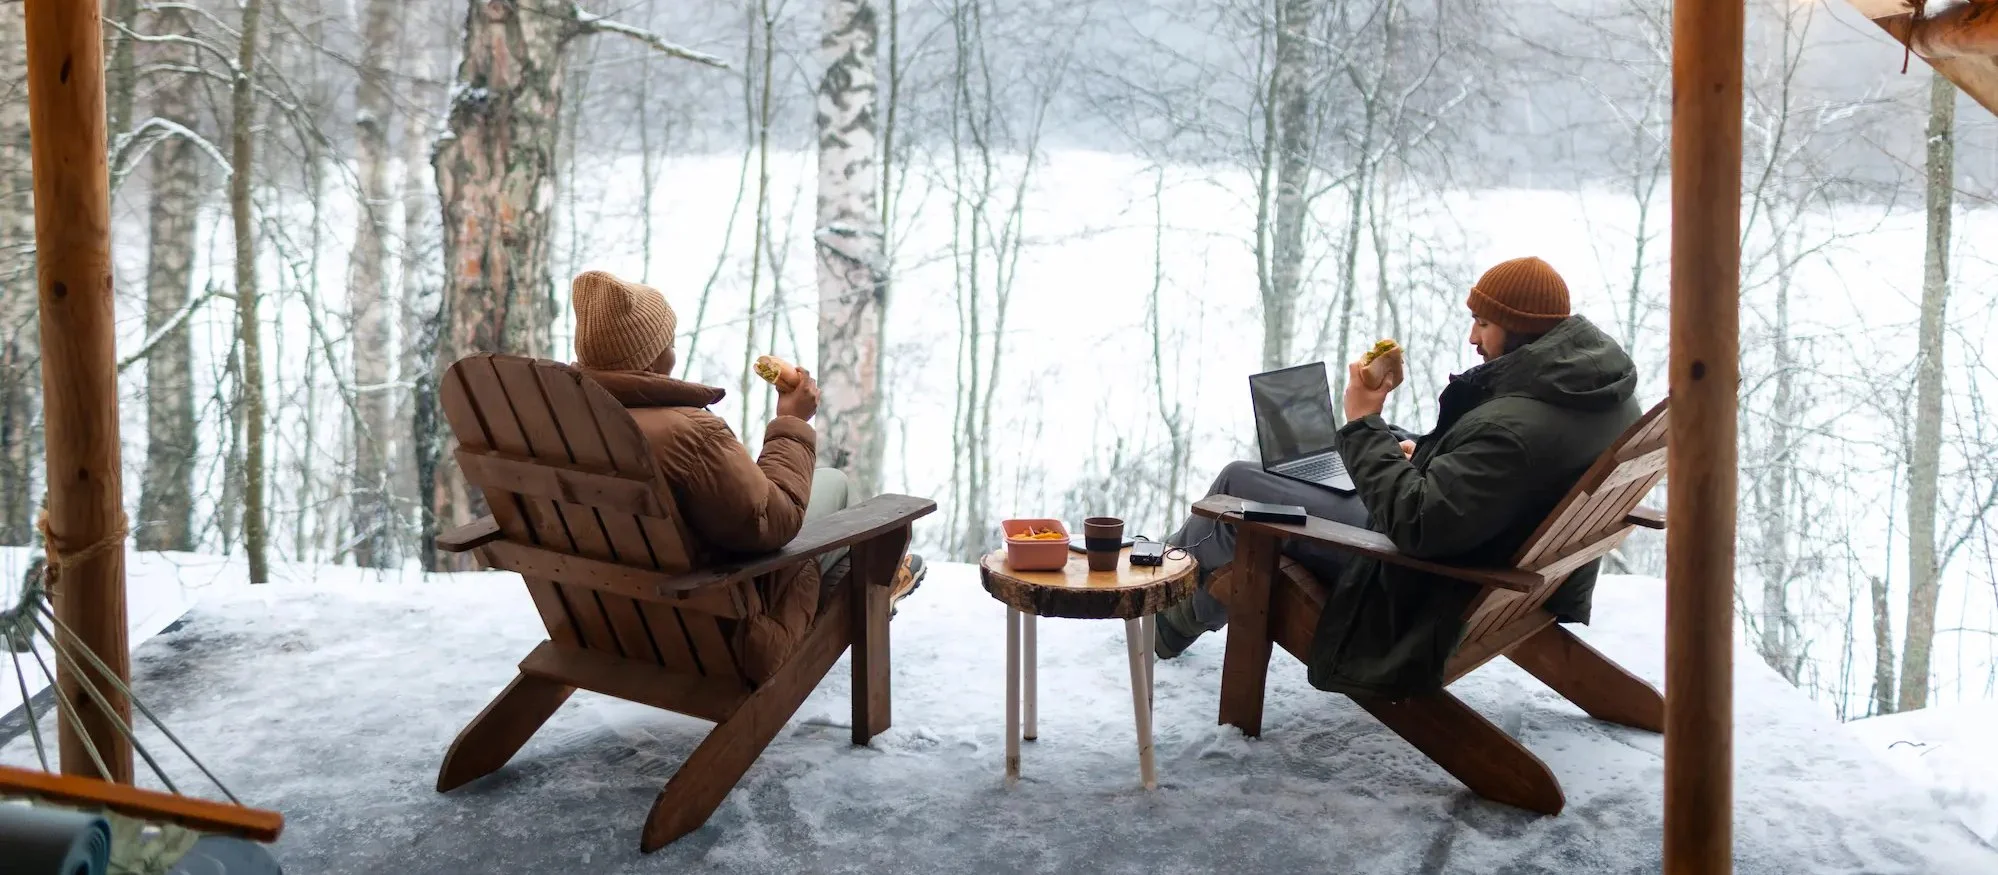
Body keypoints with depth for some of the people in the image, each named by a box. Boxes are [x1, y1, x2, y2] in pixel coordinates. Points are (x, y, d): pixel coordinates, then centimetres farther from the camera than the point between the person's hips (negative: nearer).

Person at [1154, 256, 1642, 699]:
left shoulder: (1515, 428, -35)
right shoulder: (1610, 390, -5)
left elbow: (1414, 524, -33)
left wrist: (1363, 423, -24)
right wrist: (1428, 456, 7)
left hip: (1433, 593, -10)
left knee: (1238, 486, 2)